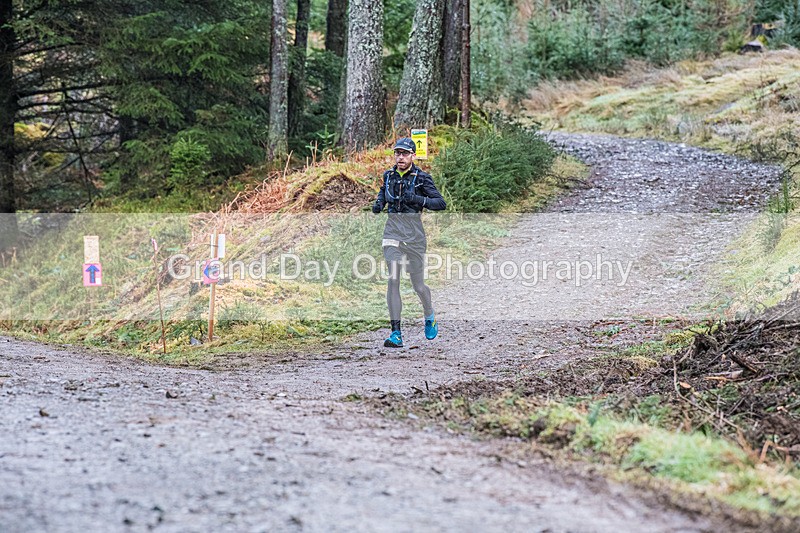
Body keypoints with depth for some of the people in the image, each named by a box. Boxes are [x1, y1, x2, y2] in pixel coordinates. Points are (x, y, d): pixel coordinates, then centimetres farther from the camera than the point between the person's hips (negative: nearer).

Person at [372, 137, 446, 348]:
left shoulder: (421, 178, -5)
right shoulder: (389, 176, 8)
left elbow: (441, 203, -12)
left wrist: (418, 199, -26)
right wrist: (378, 204, 9)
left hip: (414, 235, -3)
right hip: (393, 233, 3)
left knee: (418, 285, 5)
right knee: (393, 280, -11)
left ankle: (430, 317, 38)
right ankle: (396, 334, -12)